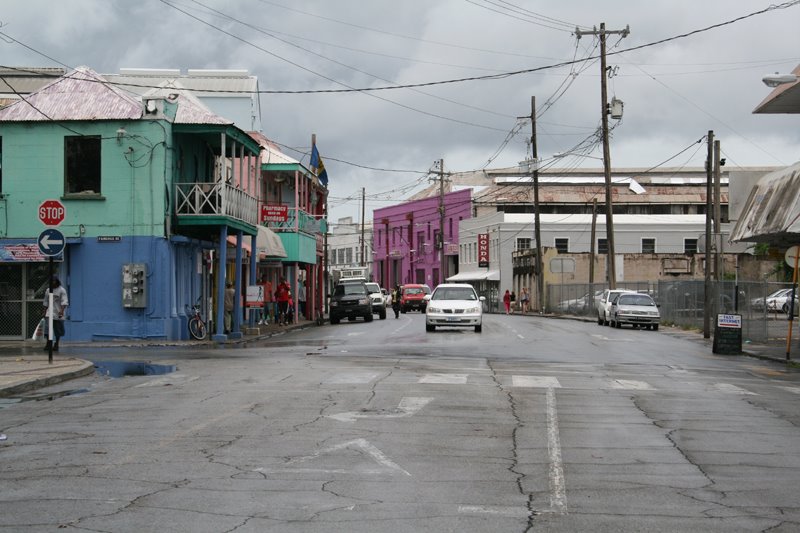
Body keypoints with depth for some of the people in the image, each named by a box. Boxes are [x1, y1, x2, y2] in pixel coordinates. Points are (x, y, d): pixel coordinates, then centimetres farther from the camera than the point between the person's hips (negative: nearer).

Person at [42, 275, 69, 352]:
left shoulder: (62, 290, -4)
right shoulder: (48, 290, 11)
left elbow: (64, 302, -13)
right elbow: (46, 302, 18)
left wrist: (62, 311, -25)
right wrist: (44, 312, 15)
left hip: (58, 314, -3)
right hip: (50, 313, 3)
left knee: (58, 330, 4)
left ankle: (56, 345, 15)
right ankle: (48, 344, -6)